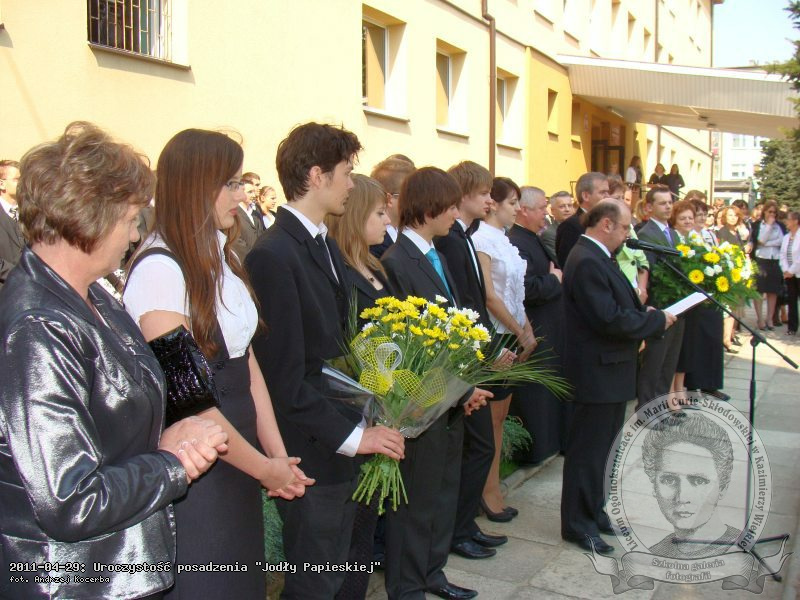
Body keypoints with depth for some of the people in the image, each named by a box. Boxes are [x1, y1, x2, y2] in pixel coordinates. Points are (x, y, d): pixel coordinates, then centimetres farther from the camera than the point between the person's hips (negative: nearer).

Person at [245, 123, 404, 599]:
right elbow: (285, 379, -22)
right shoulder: (273, 257, -20)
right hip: (313, 453, -9)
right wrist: (353, 434, -19)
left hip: (345, 447, 9)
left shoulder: (327, 246, 10)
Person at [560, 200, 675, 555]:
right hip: (598, 370, -11)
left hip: (609, 368, 11)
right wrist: (657, 321, -14)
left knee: (599, 446, 20)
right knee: (587, 449, 1)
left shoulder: (596, 257, 12)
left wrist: (644, 318, 0)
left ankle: (592, 512, 34)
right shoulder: (587, 262, -22)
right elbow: (610, 319, -26)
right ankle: (578, 524, 15)